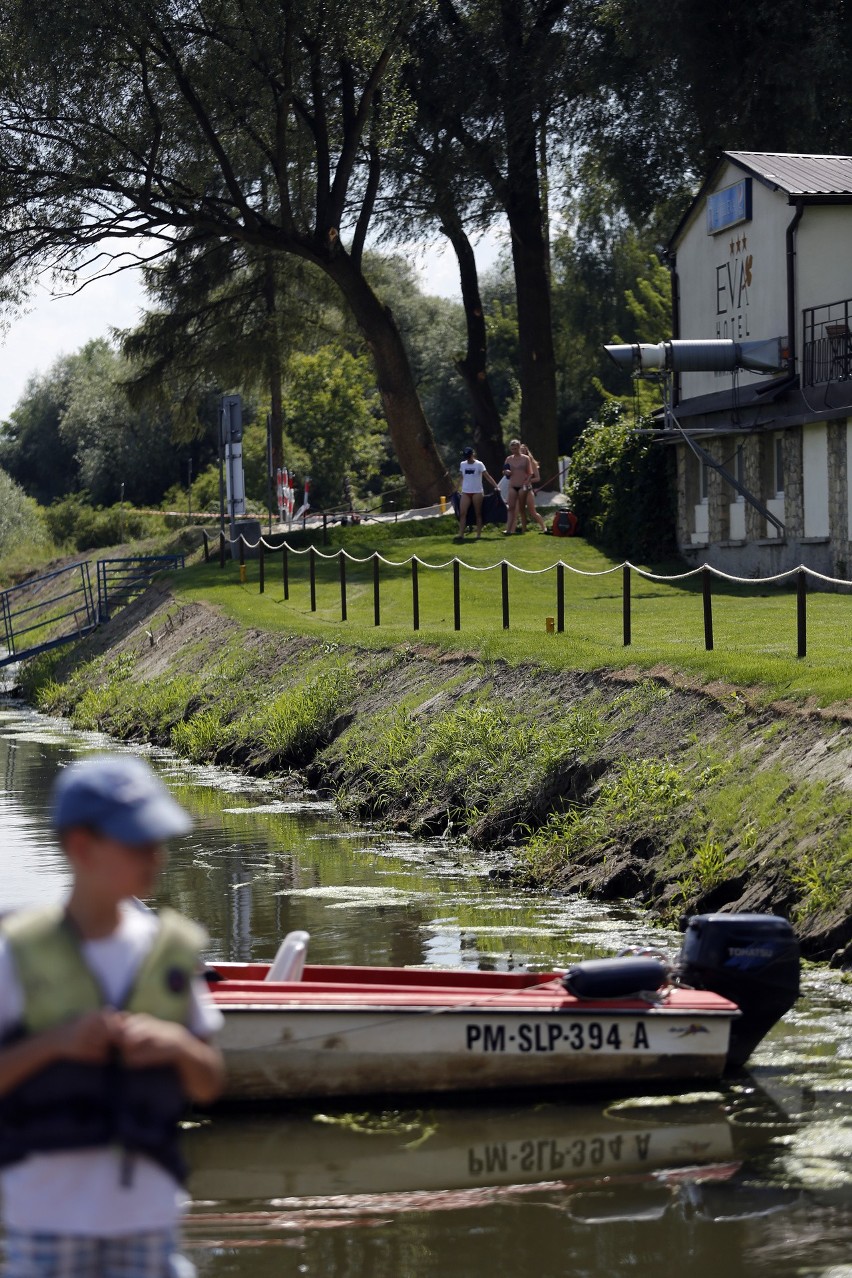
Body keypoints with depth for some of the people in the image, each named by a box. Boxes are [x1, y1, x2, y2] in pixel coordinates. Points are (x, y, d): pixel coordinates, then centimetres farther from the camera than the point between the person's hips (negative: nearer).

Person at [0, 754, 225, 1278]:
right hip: (47, 1214, -3)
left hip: (148, 1214, 3)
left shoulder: (176, 947, 5)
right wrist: (55, 1042, -18)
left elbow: (209, 1086, 11)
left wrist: (178, 1045, -9)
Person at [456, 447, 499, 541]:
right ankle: (460, 534, -8)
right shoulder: (463, 464, 8)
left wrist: (496, 486, -13)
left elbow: (487, 477, -7)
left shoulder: (479, 465, -4)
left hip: (477, 492, -4)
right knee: (462, 513, -6)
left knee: (478, 514, 2)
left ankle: (478, 535, 5)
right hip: (465, 492, 4)